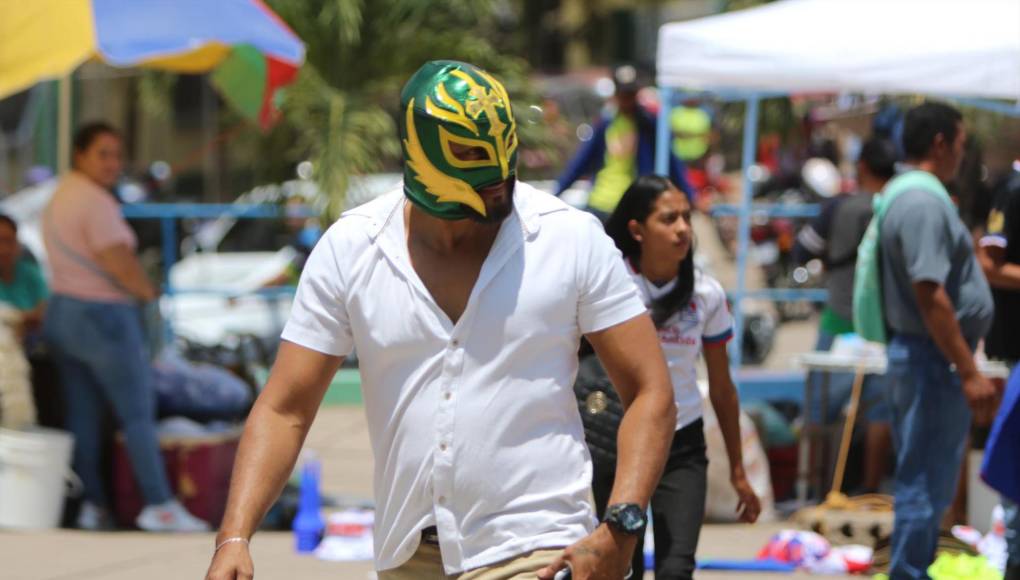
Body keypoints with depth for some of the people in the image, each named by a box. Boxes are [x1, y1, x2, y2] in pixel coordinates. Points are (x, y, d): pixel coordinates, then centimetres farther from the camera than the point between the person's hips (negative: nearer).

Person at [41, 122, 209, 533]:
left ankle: (91, 504, 11)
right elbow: (121, 266, -20)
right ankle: (158, 505, -7)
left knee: (82, 417, 10)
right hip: (104, 316, -9)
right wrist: (147, 290, -1)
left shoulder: (59, 198, 14)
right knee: (138, 414, -5)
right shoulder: (96, 202, -17)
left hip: (62, 311, 9)